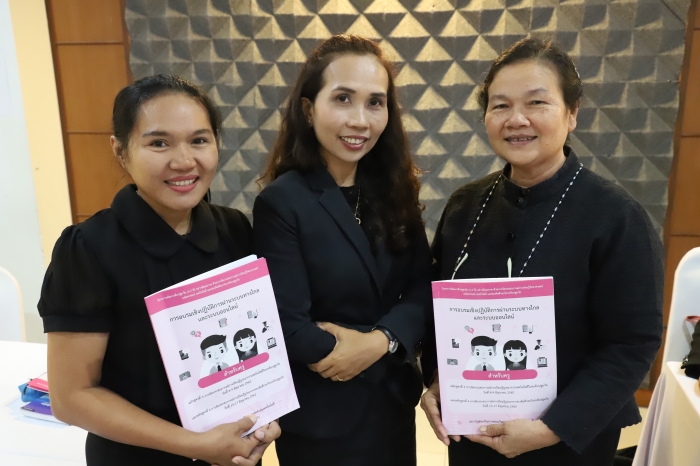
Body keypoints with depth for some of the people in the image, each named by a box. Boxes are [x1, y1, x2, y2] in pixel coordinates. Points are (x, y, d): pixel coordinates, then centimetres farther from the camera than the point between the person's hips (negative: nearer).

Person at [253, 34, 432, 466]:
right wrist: (369, 344, -12)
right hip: (322, 415, -5)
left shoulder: (393, 190, -2)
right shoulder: (281, 202, -19)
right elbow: (290, 329, -21)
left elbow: (422, 289, -3)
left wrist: (378, 341, -19)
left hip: (395, 401, 5)